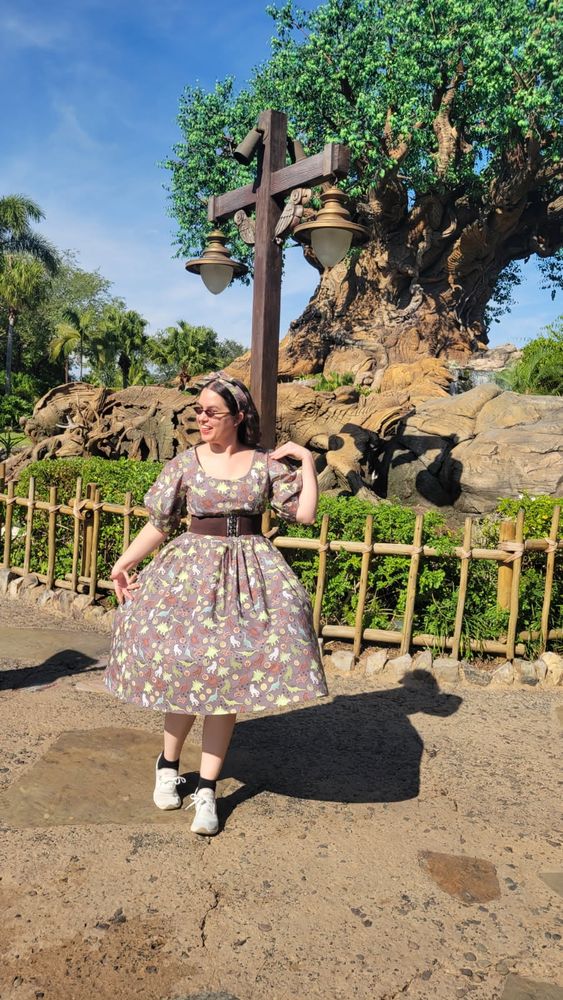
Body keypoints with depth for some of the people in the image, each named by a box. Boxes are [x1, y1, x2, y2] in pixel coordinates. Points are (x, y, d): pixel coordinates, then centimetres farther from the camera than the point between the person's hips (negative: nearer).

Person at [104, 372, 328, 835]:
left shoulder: (267, 464, 3)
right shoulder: (185, 464, 3)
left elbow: (305, 514, 0)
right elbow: (159, 523, 6)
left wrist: (306, 461, -2)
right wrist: (123, 564, 3)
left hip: (249, 573, 0)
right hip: (193, 569, 0)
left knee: (229, 677, -1)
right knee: (185, 667, -3)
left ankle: (207, 789, 12)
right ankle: (168, 764, 26)